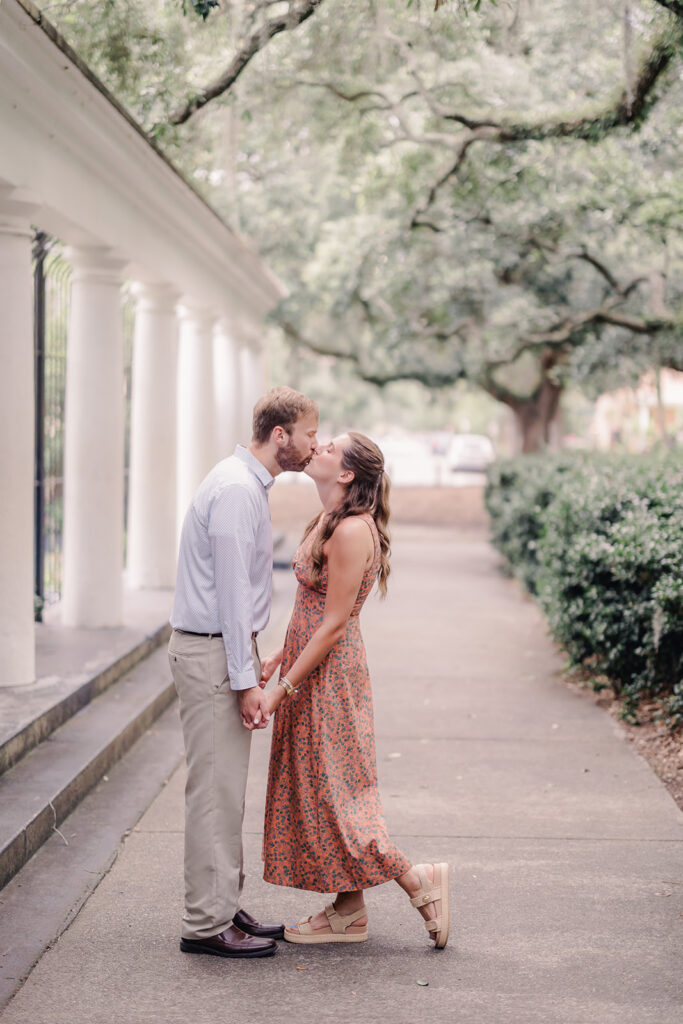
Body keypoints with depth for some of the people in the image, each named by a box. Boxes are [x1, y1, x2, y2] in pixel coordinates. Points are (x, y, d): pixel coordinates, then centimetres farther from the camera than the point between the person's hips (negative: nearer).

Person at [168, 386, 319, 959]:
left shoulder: (250, 486, 16)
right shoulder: (236, 489, -17)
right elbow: (231, 590, -21)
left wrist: (252, 661, 21)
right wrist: (245, 680, -21)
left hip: (226, 649, 10)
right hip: (212, 653, -10)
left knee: (227, 790, 14)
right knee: (216, 790, -6)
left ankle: (224, 908, 22)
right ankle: (207, 925, 0)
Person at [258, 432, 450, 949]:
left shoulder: (352, 529, -20)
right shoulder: (328, 521, 9)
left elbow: (333, 624, -21)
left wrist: (282, 688, -18)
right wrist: (279, 656, 15)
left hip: (330, 674, -10)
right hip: (312, 663, 10)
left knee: (330, 793, -3)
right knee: (324, 790, 12)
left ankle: (420, 881, 7)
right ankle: (348, 913, 20)